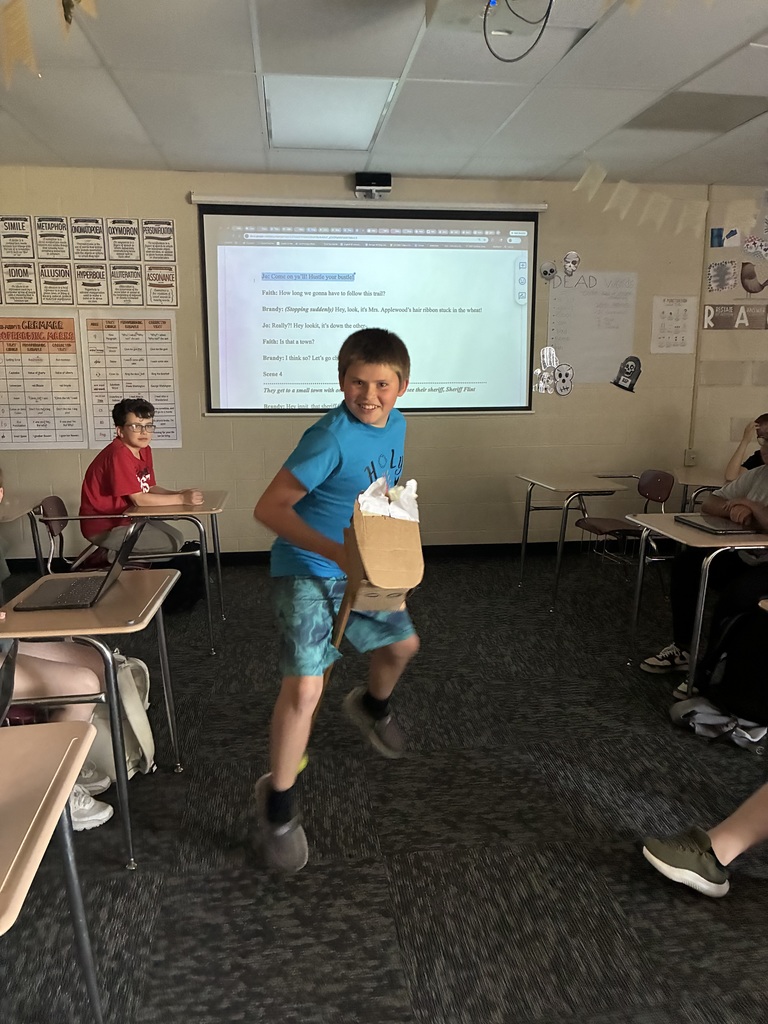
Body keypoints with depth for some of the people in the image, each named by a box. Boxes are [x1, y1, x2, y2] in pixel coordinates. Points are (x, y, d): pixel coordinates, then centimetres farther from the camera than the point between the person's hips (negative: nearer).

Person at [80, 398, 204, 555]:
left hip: (125, 517, 9)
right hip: (103, 526, -9)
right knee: (173, 545, -11)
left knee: (176, 537, 12)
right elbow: (139, 499, -27)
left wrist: (180, 493, -11)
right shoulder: (119, 454, -25)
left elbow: (150, 488, 6)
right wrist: (181, 499, -25)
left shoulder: (144, 450, 4)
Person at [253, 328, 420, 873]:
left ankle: (372, 706, 55)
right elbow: (269, 507, -27)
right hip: (308, 570, -8)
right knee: (304, 687, -16)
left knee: (402, 644, 22)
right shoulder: (332, 437, -26)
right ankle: (278, 801, 8)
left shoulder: (395, 424, -1)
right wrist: (337, 551, -37)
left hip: (362, 566, 8)